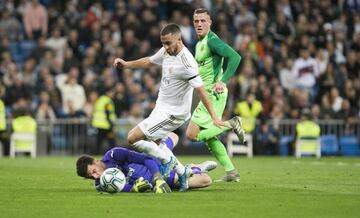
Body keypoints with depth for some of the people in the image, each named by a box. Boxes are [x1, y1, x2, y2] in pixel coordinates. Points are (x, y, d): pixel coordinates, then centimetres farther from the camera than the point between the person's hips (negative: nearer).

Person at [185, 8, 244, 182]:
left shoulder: (212, 40, -12)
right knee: (208, 137, 13)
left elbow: (235, 57, -23)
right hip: (207, 94, 10)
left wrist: (222, 81, -26)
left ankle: (230, 124, -1)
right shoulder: (199, 44, 17)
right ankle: (231, 172, 16)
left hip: (214, 94, -10)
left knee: (192, 134, -13)